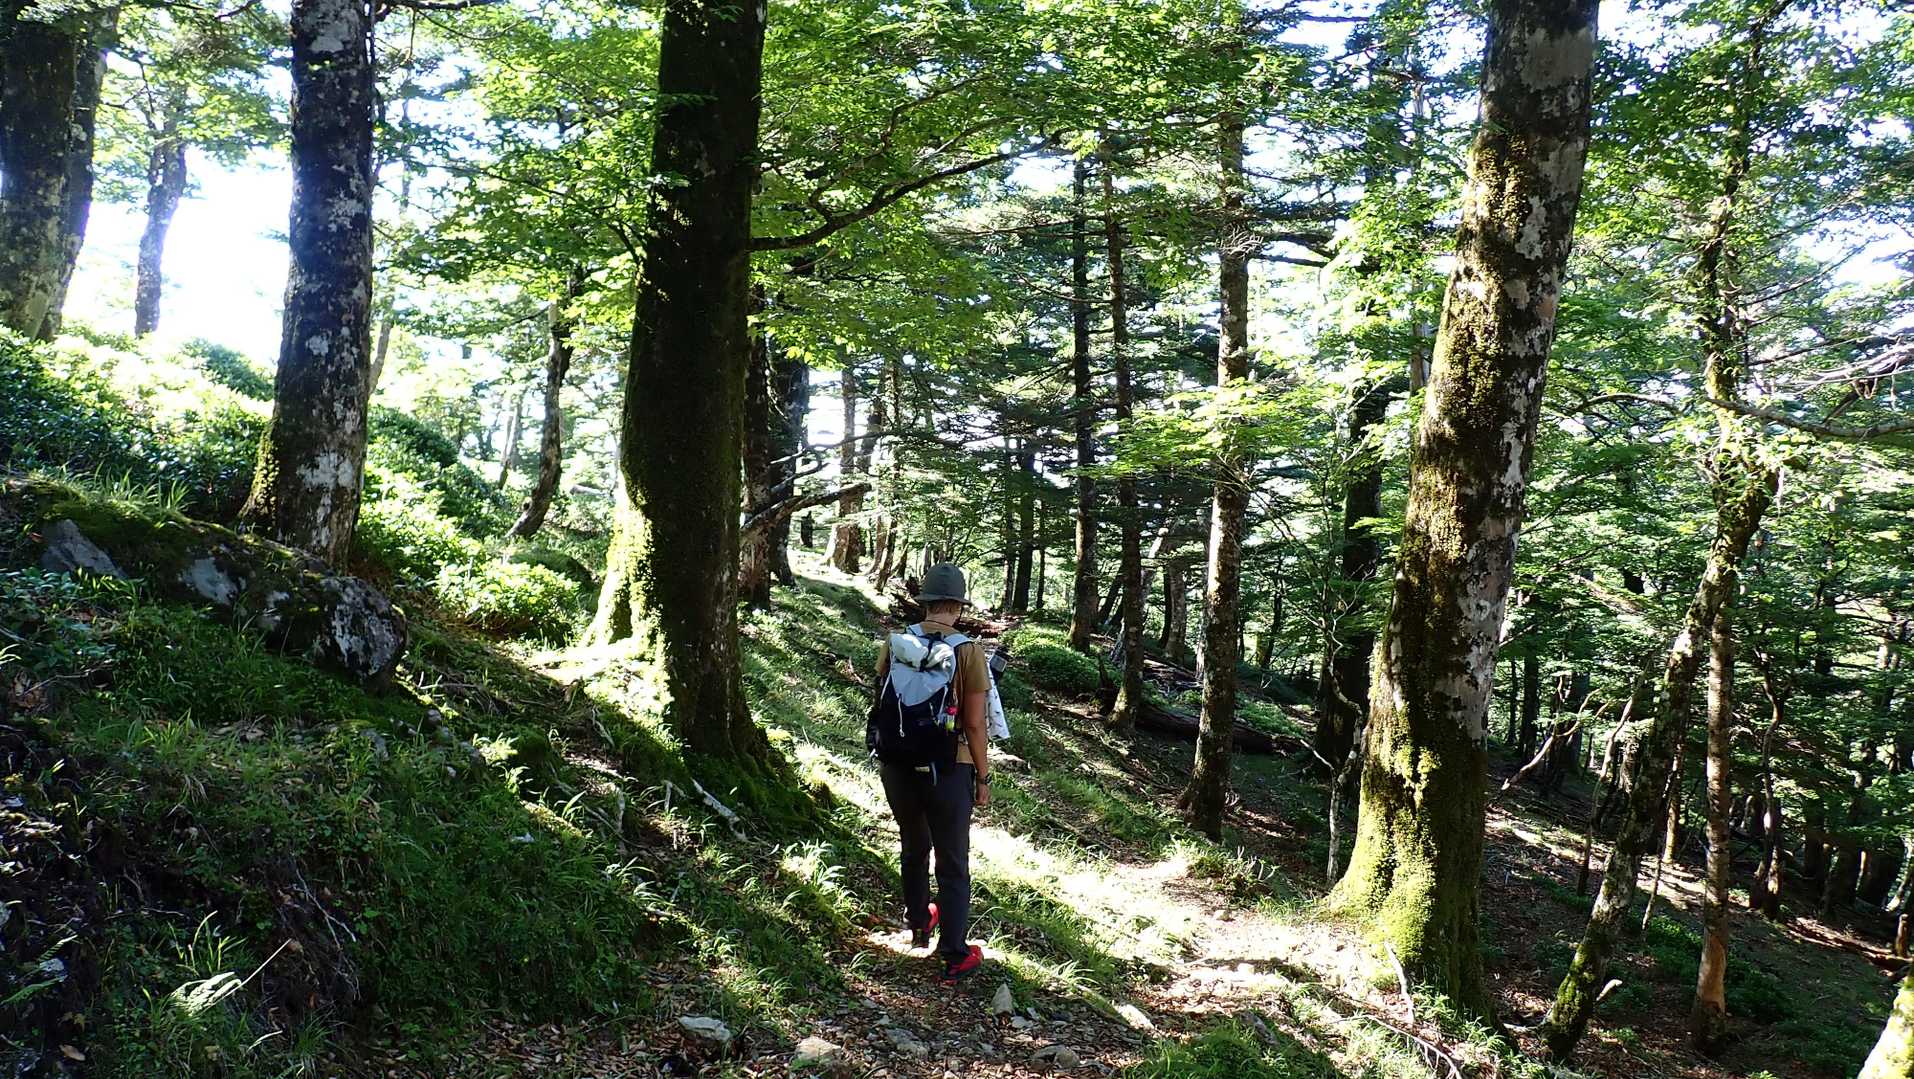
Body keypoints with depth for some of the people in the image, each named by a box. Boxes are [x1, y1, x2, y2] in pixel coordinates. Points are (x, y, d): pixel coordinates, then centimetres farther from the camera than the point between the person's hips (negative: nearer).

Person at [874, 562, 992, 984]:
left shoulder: (894, 644, -5)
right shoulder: (968, 652, -15)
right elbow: (973, 726, -12)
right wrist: (983, 779, -1)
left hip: (899, 768, 4)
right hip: (948, 772, -4)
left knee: (914, 847, 26)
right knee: (953, 865, 9)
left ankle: (918, 923, 44)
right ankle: (955, 957, 13)